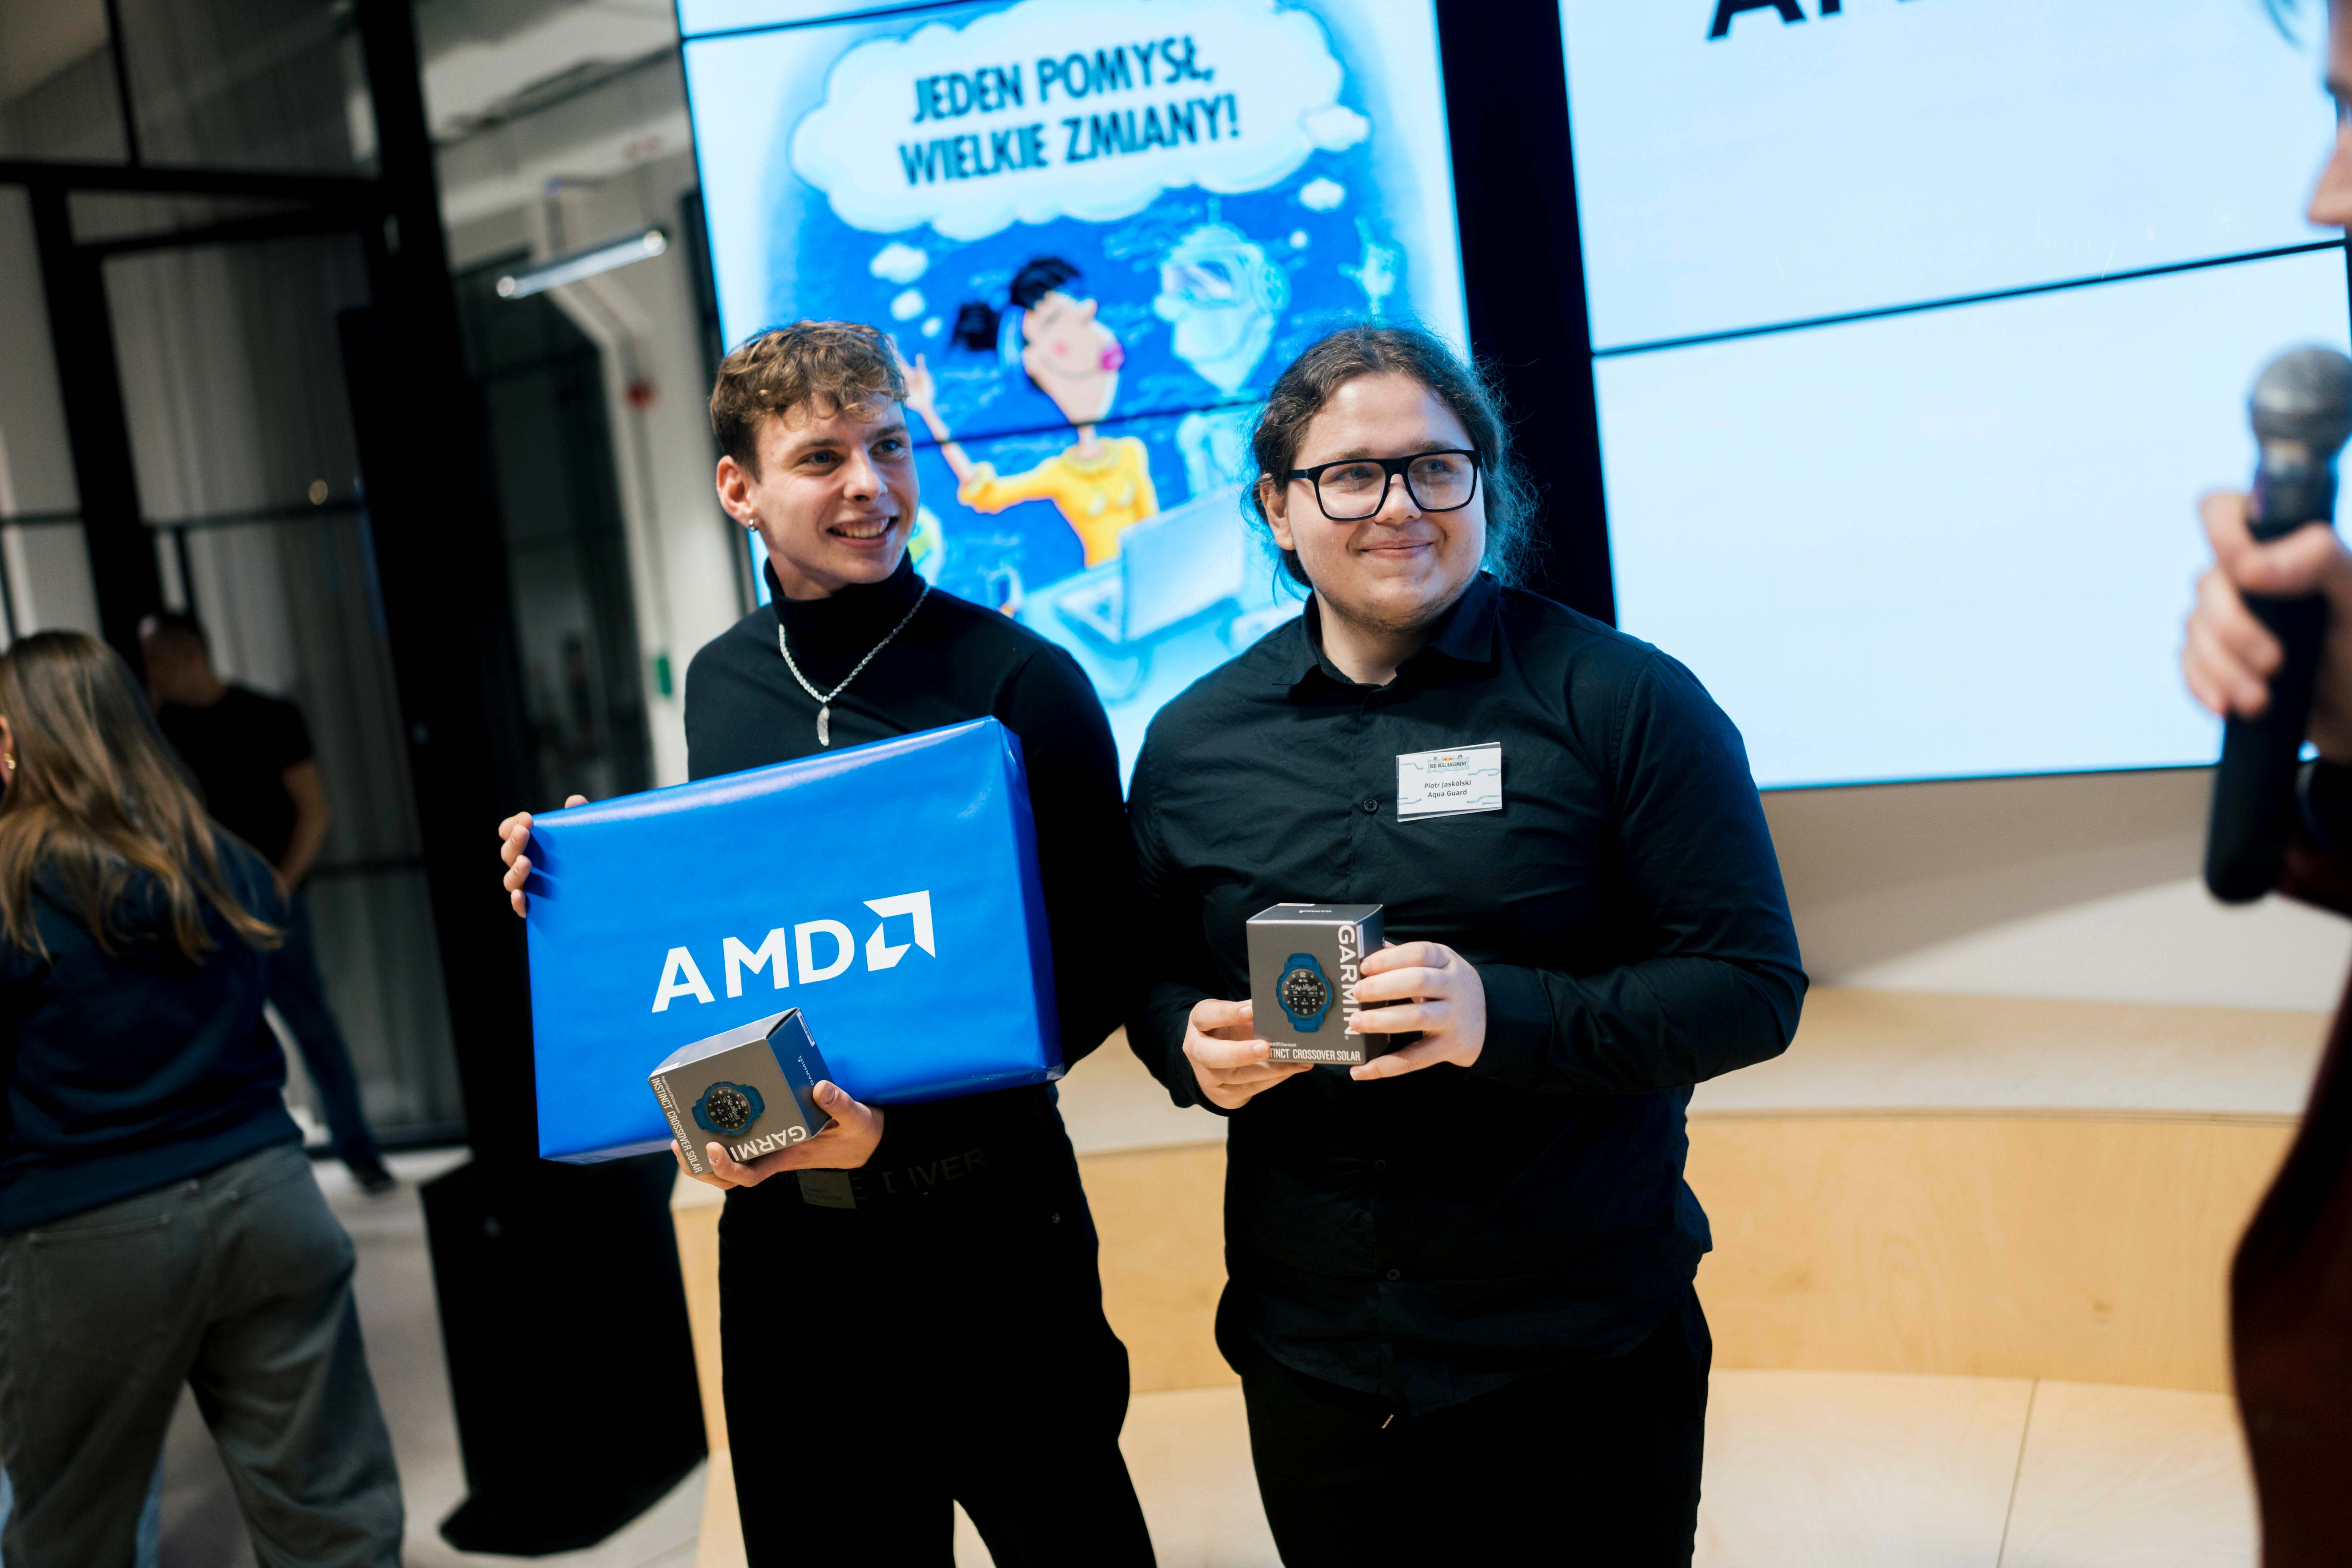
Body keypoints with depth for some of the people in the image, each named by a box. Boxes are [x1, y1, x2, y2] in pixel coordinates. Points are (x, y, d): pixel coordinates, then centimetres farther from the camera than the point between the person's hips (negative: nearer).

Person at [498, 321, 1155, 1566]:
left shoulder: (1020, 681, -12)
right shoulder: (719, 686, 5)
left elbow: (1098, 968, -12)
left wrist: (903, 1123, -22)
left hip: (983, 1220, -4)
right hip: (776, 1223, 5)